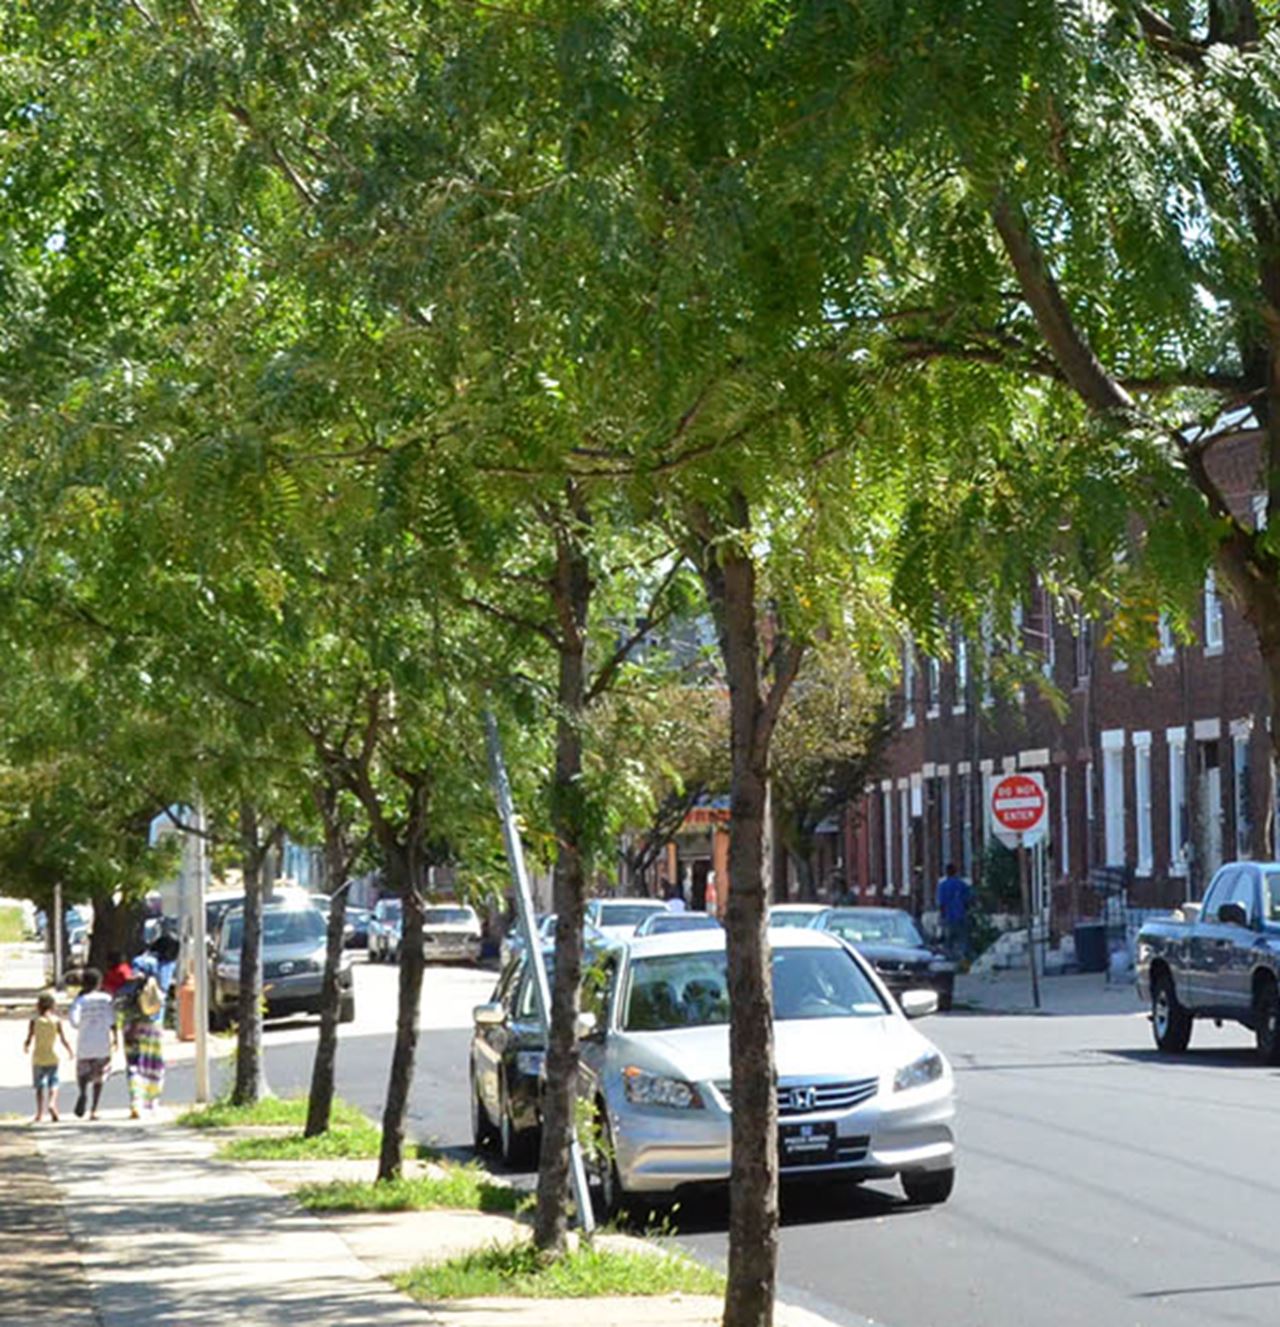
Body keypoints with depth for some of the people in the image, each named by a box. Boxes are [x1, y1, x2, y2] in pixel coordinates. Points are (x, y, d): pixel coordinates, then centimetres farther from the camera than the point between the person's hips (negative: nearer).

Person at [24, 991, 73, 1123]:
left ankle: (40, 1113, 7)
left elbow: (29, 1040, -7)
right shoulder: (57, 1021, -7)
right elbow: (63, 1040, -7)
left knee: (39, 1085, 9)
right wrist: (70, 1051, 11)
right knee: (53, 1083, 13)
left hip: (38, 1058, 0)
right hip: (52, 1057, 0)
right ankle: (52, 1103, -13)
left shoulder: (34, 1022, -7)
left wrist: (25, 1048, 16)